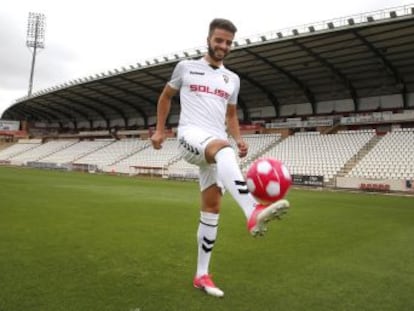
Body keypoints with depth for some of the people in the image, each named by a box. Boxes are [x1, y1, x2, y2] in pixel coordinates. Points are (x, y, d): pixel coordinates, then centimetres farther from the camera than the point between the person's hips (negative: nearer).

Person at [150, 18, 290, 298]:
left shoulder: (233, 79, 19)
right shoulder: (186, 67, 10)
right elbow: (165, 97, 20)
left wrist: (240, 139, 5)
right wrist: (160, 130, 12)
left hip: (217, 144, 5)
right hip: (191, 135, -5)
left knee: (212, 207, 1)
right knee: (223, 147, -40)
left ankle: (201, 275, 12)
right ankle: (253, 212, -62)